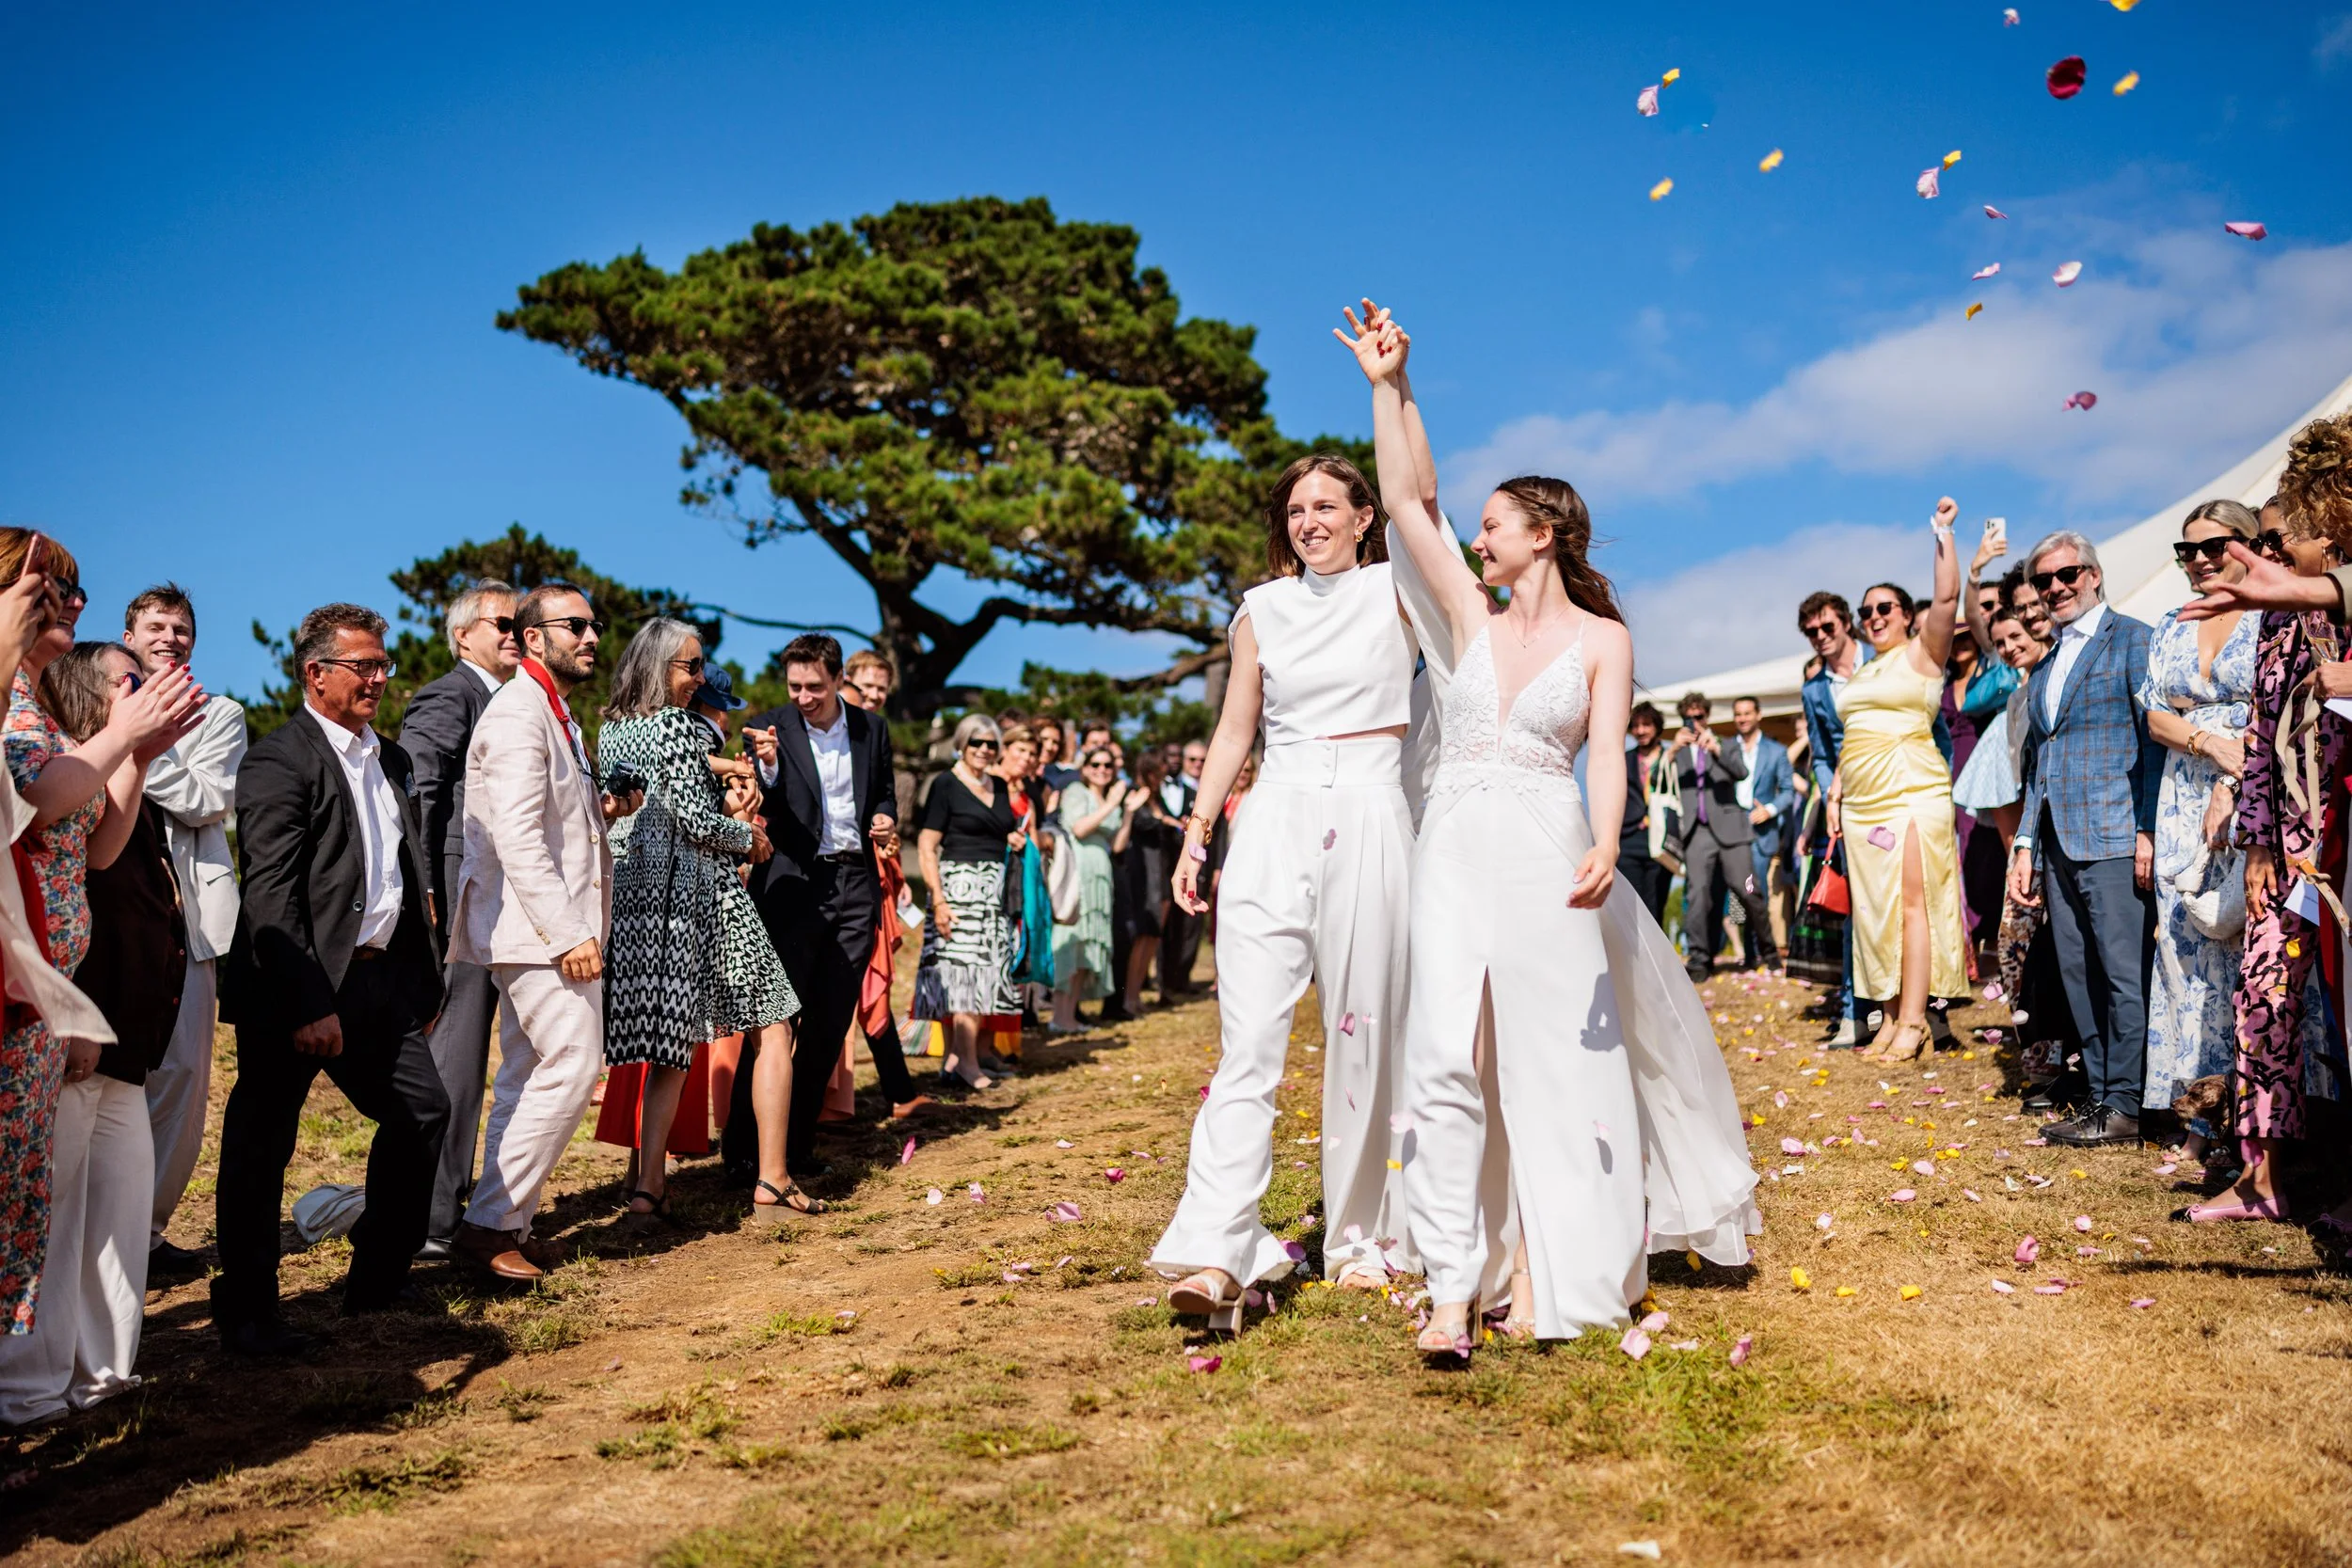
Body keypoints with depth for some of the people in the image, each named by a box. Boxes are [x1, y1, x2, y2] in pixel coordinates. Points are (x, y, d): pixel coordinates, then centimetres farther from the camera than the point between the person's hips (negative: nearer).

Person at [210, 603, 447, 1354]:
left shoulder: (390, 761, 15)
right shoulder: (279, 761, -10)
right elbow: (270, 895, -17)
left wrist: (423, 977, 14)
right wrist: (309, 1005, -22)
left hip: (379, 977, 8)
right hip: (301, 988, -8)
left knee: (422, 1111, 9)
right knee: (261, 1146, 2)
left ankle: (378, 1279, 24)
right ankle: (246, 1312, 15)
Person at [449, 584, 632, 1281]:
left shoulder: (555, 714, 19)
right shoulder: (516, 714, -14)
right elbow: (518, 838, -22)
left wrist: (600, 809, 7)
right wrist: (568, 933, -25)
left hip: (545, 928, 11)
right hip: (535, 926, -11)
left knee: (529, 1074, 13)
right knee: (571, 1065, -12)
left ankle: (506, 1221, 20)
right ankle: (491, 1222, -4)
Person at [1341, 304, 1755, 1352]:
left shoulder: (1601, 638, 4)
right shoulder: (1471, 616, 13)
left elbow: (1607, 753, -7)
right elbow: (1406, 500, 8)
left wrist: (1605, 847, -24)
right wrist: (1389, 387, 5)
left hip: (1546, 854, -3)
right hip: (1454, 850, 3)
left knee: (1549, 1058, 1)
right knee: (1446, 1057, -5)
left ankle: (1541, 1268, 10)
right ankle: (1453, 1285, -4)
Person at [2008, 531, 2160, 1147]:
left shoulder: (2132, 639, 0)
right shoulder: (2044, 668, 21)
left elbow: (2155, 737, -6)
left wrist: (2147, 829, -14)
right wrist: (2024, 846, 16)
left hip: (2112, 837, -7)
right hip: (2058, 843, 7)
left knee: (2122, 974, -6)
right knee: (2077, 975, 7)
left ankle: (2125, 1106, 0)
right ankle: (2103, 1096, 13)